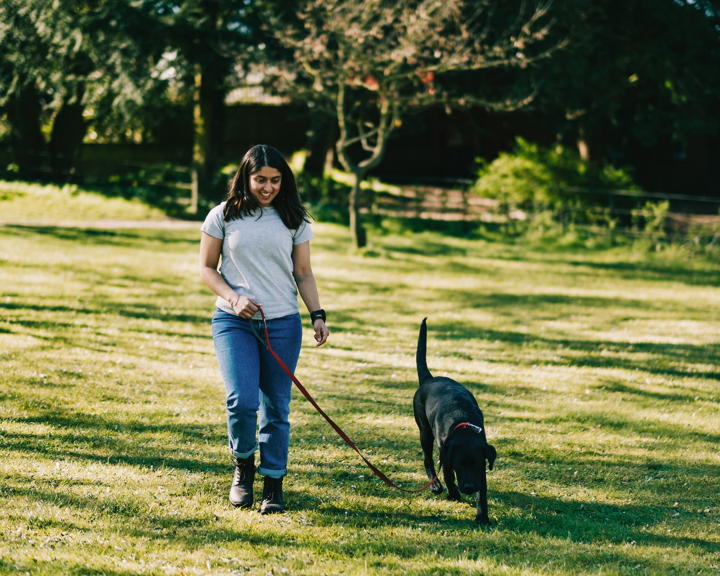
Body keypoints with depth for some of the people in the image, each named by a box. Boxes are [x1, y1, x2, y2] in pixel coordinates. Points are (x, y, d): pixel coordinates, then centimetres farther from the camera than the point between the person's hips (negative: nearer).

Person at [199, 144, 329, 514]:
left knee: (276, 408, 2)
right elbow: (206, 268, 7)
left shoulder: (293, 220, 8)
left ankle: (273, 486, 12)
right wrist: (233, 297, -10)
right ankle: (243, 464, 13)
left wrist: (317, 314, 0)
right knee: (241, 401, -15)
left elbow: (303, 273, 12)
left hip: (282, 323, 2)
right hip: (234, 322, -2)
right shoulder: (224, 216, 2)